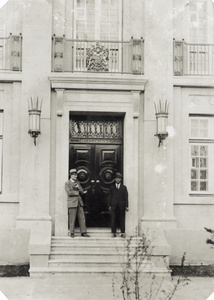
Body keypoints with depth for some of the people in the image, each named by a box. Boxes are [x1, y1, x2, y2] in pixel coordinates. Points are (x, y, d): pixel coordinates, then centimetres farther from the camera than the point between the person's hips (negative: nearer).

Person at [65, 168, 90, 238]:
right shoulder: (67, 183, -2)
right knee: (72, 219, -3)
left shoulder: (77, 182, 16)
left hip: (79, 202, 6)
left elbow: (82, 192, 11)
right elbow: (69, 193, -15)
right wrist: (77, 192, -5)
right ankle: (71, 233, 7)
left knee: (82, 218, 2)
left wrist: (78, 188, -9)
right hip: (72, 203, -5)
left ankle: (83, 232, 6)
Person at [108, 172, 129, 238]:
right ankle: (114, 232, 6)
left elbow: (126, 197, 5)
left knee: (122, 220, 0)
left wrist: (126, 206, -2)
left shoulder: (124, 187, 9)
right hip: (114, 206, 1)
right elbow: (110, 197, 10)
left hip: (121, 206, -1)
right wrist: (109, 205, 3)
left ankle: (123, 233, 5)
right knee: (113, 220, 0)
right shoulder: (112, 187, 11)